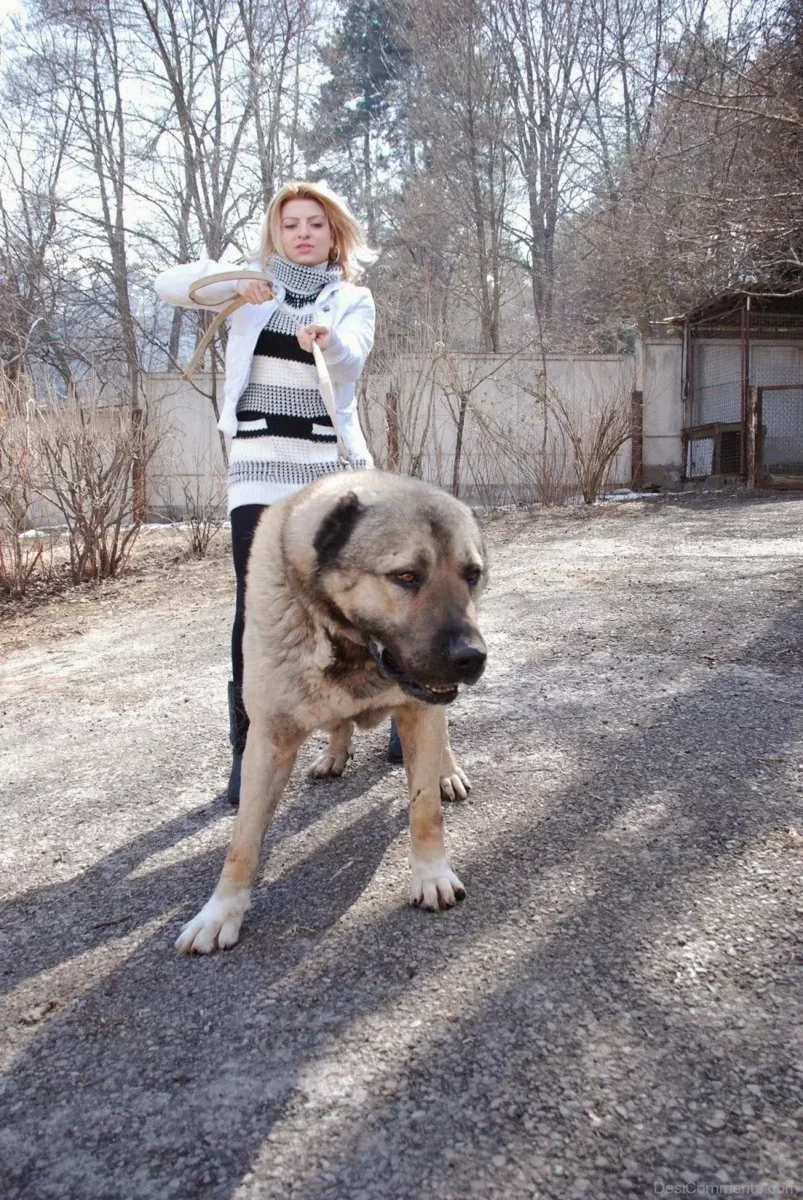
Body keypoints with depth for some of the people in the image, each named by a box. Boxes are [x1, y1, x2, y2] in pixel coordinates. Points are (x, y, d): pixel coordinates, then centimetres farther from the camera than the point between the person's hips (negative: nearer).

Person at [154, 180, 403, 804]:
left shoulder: (354, 299, 10)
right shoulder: (254, 281, 11)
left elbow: (351, 359, -11)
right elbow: (169, 284, -1)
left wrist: (326, 339, -34)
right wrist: (233, 280, -18)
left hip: (330, 461, 1)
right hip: (261, 461, -1)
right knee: (256, 602, -7)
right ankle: (249, 745, 0)